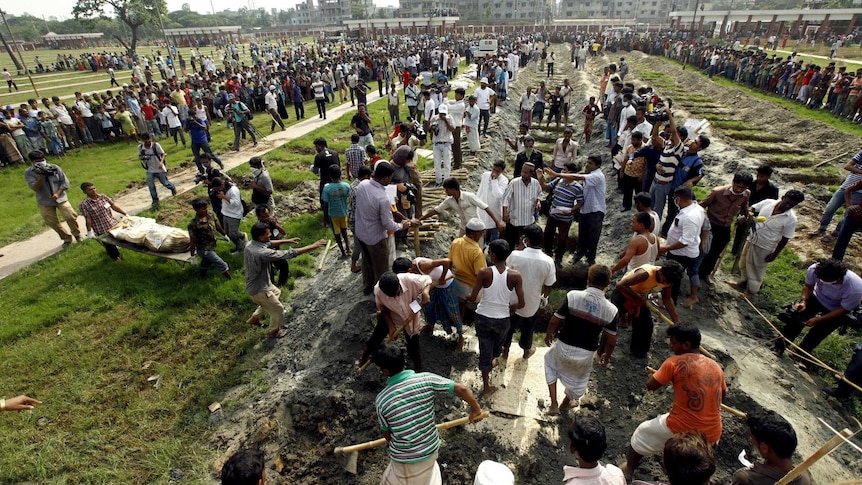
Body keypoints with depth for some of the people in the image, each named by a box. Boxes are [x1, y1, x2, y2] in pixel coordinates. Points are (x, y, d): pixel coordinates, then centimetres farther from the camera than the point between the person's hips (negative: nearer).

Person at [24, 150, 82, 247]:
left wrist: (57, 193, -15)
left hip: (60, 198, -1)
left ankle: (77, 234, 18)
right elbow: (35, 188, -18)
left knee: (71, 217, -7)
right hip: (45, 202, 1)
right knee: (52, 222, 6)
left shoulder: (54, 168, -7)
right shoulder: (28, 173, -8)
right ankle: (67, 238, 23)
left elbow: (65, 182, -3)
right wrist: (41, 176, -28)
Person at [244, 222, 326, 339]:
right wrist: (313, 246, -31)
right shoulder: (262, 253, -37)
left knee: (276, 292, 34)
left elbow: (268, 243, 11)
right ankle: (273, 332, 41)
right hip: (259, 289, -9)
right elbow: (289, 254, -36)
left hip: (257, 283, 9)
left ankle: (254, 318, 46)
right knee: (278, 310, 14)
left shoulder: (250, 244, -10)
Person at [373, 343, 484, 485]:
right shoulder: (426, 379, -19)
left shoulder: (381, 400, -20)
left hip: (404, 457, -2)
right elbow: (461, 389, -20)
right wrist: (476, 409, -2)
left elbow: (386, 433, -4)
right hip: (431, 448, 2)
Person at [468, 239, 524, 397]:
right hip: (502, 320, 2)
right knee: (497, 345, 32)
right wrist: (509, 307, 8)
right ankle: (492, 360, 61)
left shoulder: (484, 273, -20)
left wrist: (466, 296, 10)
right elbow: (521, 304, -13)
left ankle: (486, 387, 24)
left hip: (483, 318, -1)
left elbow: (473, 298, -13)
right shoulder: (515, 276, -16)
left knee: (484, 351, 15)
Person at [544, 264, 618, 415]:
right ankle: (565, 403, 58)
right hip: (586, 354, 1)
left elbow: (555, 320, -13)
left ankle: (553, 405, 30)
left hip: (564, 347, -1)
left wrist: (548, 335, 7)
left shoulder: (573, 296, -20)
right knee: (578, 379, 31)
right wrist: (607, 356, 14)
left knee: (550, 362, 32)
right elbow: (611, 341, -7)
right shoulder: (611, 310, -15)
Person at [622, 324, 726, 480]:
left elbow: (650, 385, -5)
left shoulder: (674, 362, -13)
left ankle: (628, 471, 38)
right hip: (712, 435, 5)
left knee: (641, 434, 22)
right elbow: (721, 397, 21)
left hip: (680, 429, -4)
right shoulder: (716, 366, 4)